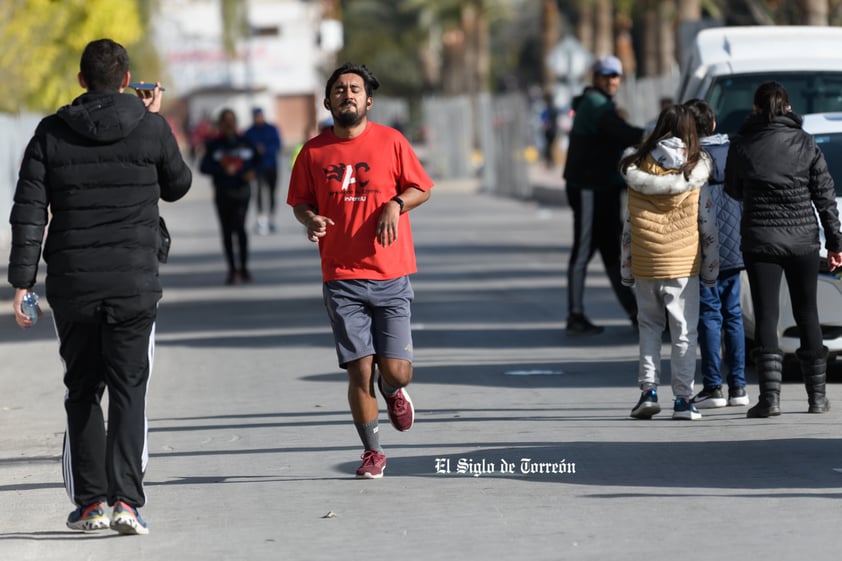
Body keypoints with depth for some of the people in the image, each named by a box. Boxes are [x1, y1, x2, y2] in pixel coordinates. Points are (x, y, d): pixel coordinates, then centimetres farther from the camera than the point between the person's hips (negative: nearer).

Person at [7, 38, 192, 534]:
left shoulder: (51, 132, 1)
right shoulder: (151, 128, -3)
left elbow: (29, 211, -3)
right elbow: (177, 186, 14)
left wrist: (22, 281, -3)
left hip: (71, 284, 1)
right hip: (134, 283, -1)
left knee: (82, 390, 12)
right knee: (129, 390, 1)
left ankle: (90, 502, 12)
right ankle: (126, 499, -10)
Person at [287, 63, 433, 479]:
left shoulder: (391, 142, 1)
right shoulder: (314, 151, 4)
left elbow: (422, 189, 8)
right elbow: (300, 201, 13)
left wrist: (396, 204, -11)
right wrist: (310, 219, -8)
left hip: (391, 277, 0)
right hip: (341, 279, 1)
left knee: (396, 370, -6)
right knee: (360, 370, -4)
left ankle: (392, 390, 32)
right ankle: (372, 452, 14)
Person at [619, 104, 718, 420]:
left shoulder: (637, 169, -1)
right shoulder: (695, 171, -4)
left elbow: (629, 224, 2)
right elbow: (707, 227, -2)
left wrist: (626, 269, 9)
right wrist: (711, 269, 7)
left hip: (645, 263, 1)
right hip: (683, 263, -1)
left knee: (649, 325, 14)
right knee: (684, 331, 5)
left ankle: (648, 391, 4)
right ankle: (682, 399, 3)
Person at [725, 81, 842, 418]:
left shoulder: (742, 146, -3)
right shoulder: (806, 144, 0)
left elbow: (734, 191, 10)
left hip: (760, 240, -2)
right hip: (803, 239, 2)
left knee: (766, 317, -2)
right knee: (807, 315, 11)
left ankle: (770, 396, -12)